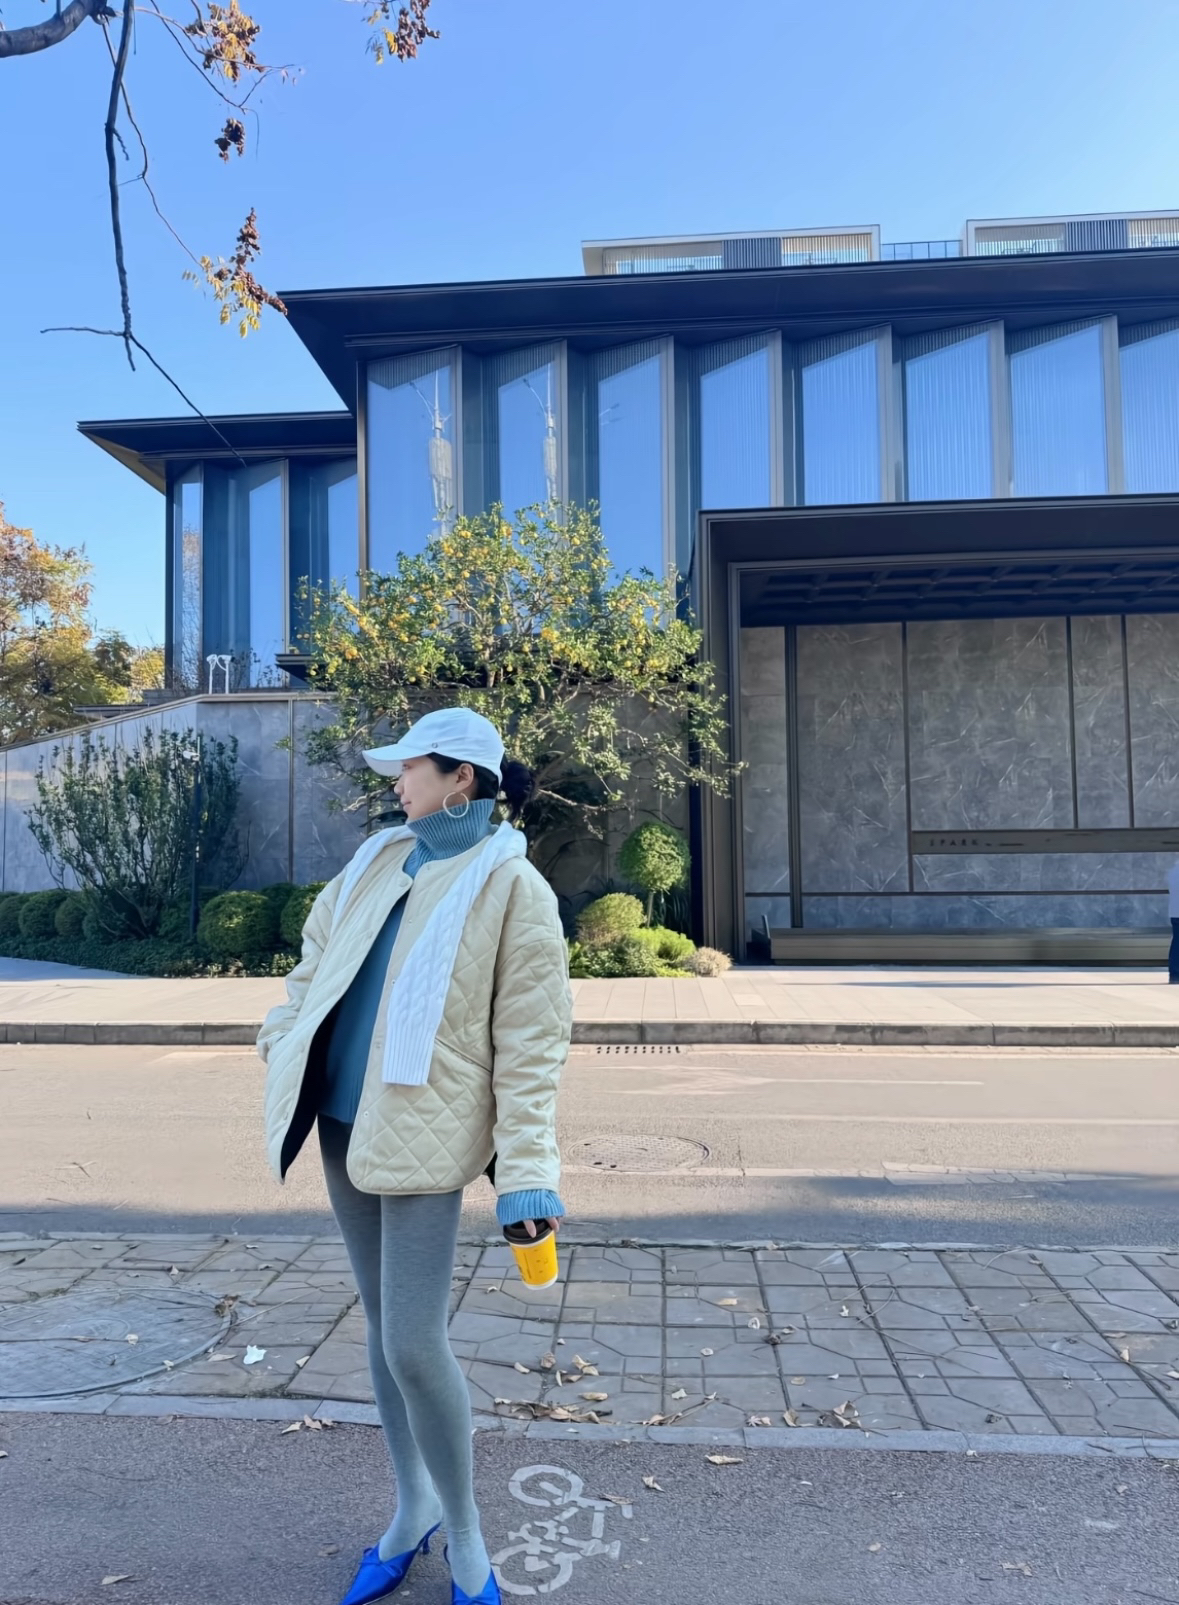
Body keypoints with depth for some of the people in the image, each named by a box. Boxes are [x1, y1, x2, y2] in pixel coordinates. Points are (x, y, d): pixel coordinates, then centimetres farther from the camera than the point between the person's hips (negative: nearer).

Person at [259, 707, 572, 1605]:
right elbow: (319, 950, 24)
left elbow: (529, 1044, -13)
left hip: (424, 1132, -6)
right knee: (383, 1325, 16)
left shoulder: (512, 887, -11)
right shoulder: (380, 859, 9)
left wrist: (527, 1172, -16)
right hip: (345, 1122, 7)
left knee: (414, 1343, -6)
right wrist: (284, 1038, 21)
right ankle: (413, 1510, 35)